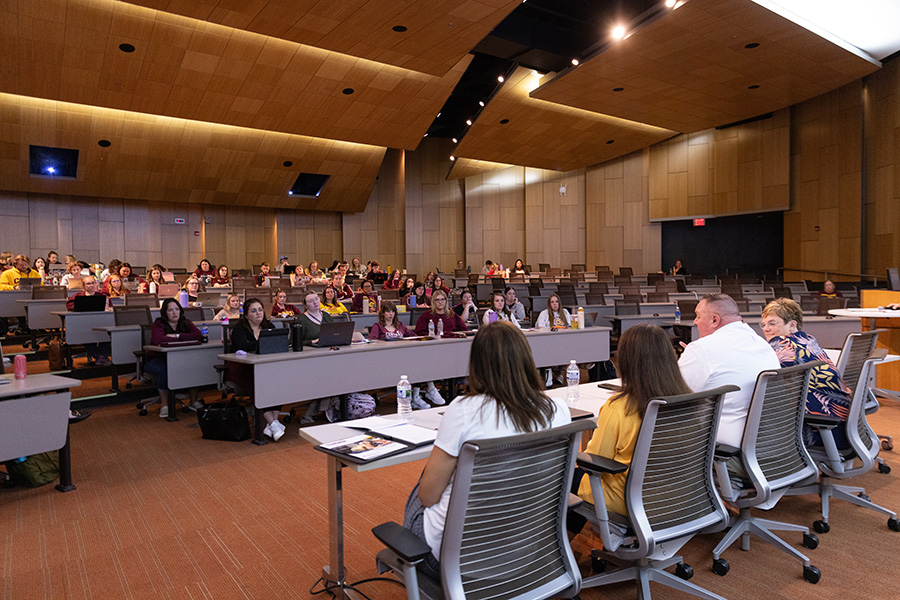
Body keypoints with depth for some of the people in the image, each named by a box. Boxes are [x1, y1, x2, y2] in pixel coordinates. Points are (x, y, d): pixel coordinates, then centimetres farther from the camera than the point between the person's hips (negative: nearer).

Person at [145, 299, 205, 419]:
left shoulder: (186, 324, 3)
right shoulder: (159, 324, -8)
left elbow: (199, 336, -15)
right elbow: (158, 340, -30)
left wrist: (177, 335, -20)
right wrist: (183, 339, -19)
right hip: (157, 359, -3)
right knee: (164, 369, -37)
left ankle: (194, 401, -9)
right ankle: (164, 405, -20)